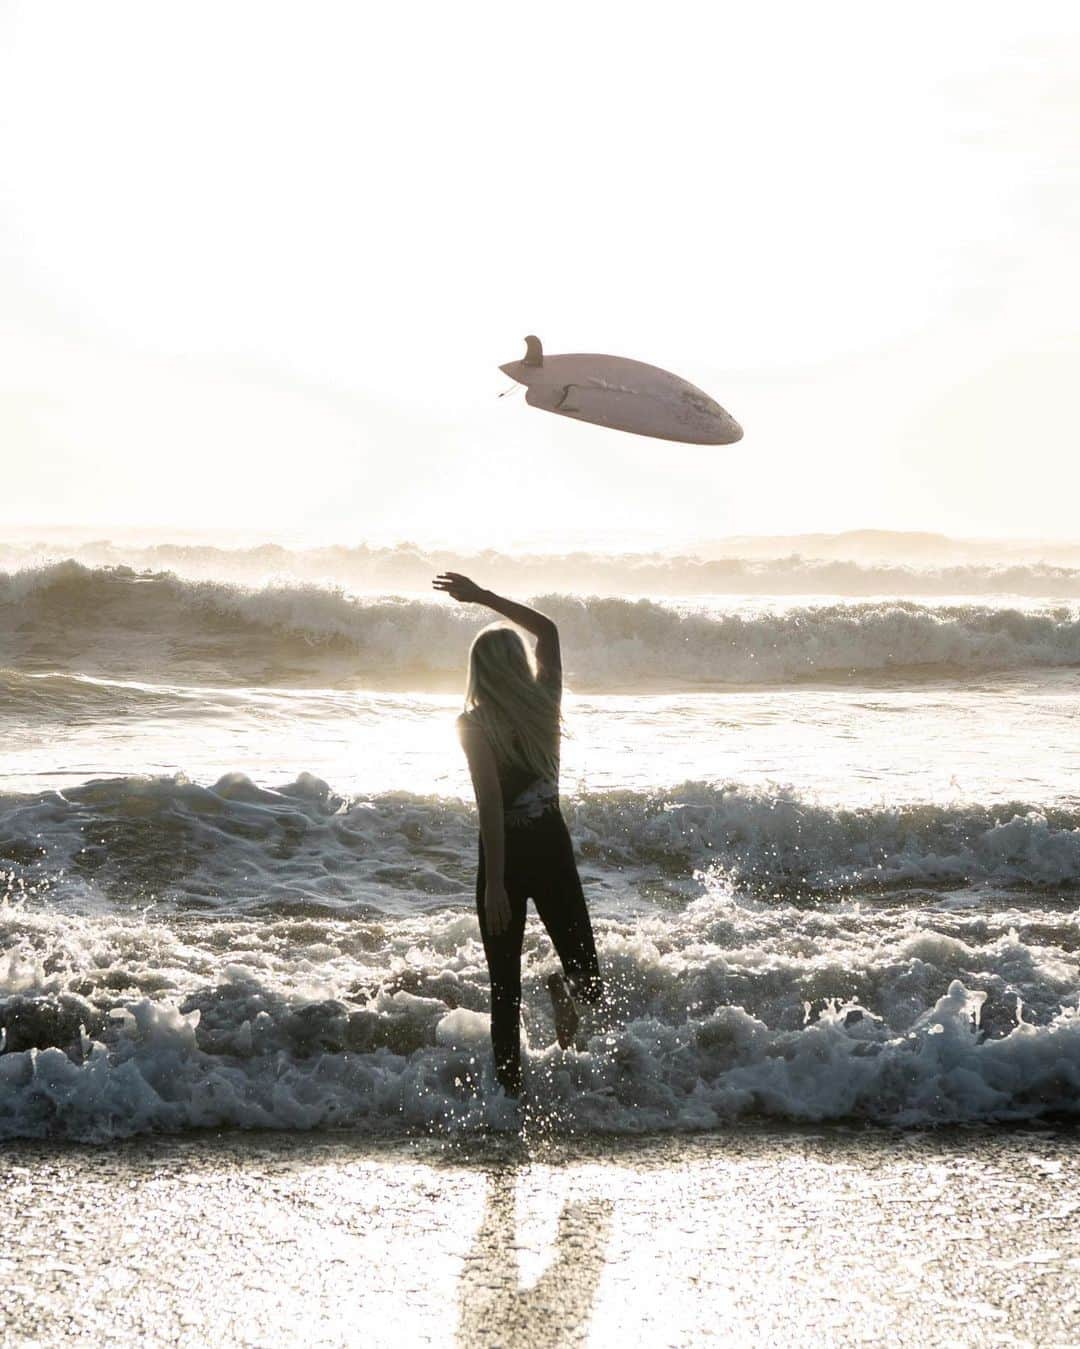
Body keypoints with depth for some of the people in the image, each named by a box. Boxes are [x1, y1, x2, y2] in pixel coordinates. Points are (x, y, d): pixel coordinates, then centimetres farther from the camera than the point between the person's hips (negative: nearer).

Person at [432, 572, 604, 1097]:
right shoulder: (546, 702, -1)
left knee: (505, 985, 4)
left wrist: (495, 885, -20)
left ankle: (512, 1087, 4)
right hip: (554, 847, 3)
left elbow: (491, 805, -20)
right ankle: (572, 989, -7)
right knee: (585, 971, 19)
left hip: (507, 855, -3)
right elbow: (546, 629, 17)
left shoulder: (476, 725, -13)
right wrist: (483, 596, 20)